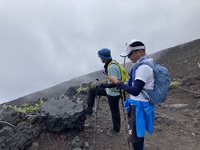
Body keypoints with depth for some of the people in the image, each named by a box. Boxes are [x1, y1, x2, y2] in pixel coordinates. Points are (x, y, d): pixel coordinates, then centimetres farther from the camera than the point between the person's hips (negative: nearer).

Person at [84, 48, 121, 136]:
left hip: (113, 93, -10)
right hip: (109, 90, 10)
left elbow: (115, 83, -30)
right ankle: (89, 109, 21)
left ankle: (116, 130, 28)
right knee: (92, 90, 13)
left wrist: (103, 86, -27)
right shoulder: (110, 64, 1)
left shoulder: (112, 67, -28)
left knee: (114, 111, 8)